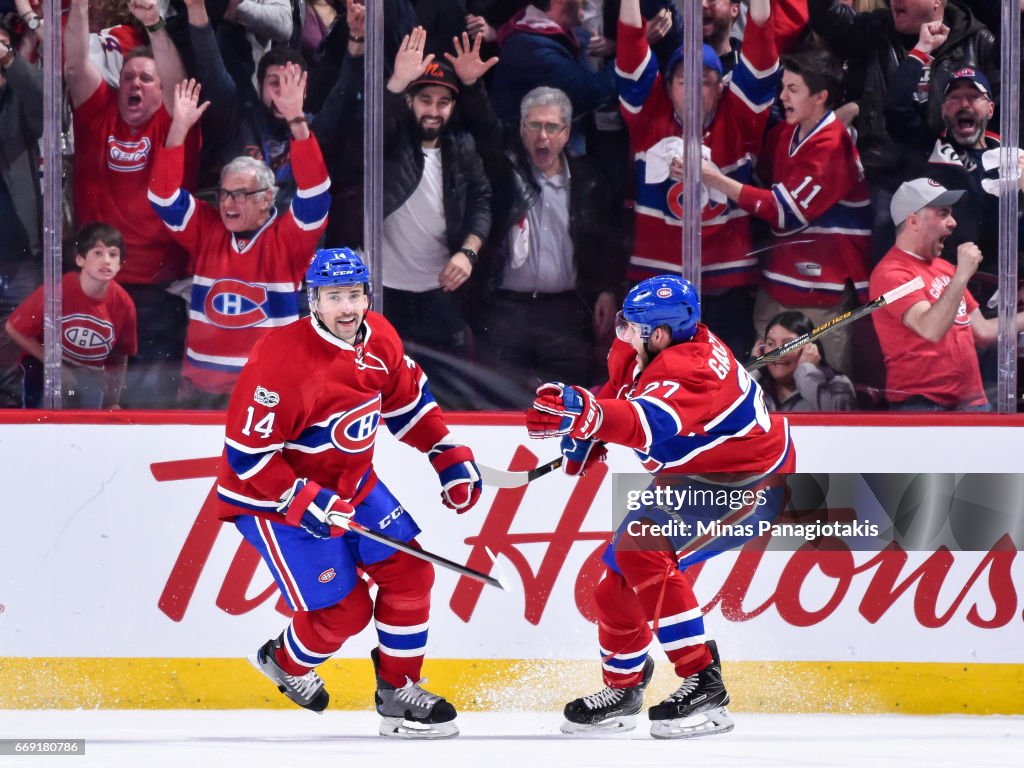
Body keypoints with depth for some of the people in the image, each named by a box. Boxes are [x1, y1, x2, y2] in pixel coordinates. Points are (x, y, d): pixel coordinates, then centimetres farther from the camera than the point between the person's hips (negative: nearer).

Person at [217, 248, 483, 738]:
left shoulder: (380, 340, -6)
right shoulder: (282, 360, -30)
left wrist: (450, 458, 8)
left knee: (409, 571, 0)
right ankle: (285, 663, 25)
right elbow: (246, 451, -27)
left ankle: (399, 692, 14)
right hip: (274, 497, -8)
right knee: (344, 609, -7)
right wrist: (306, 504, -30)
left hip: (352, 482, 8)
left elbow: (409, 402, 12)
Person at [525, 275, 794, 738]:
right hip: (688, 477, 10)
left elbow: (653, 424, -51)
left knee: (644, 552, -27)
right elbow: (619, 397, 17)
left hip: (748, 484, -10)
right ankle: (623, 685, 31)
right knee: (622, 565, 9)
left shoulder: (691, 367, -33)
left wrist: (584, 414, -65)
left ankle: (703, 682, -24)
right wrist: (585, 439, 1)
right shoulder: (636, 352, -5)